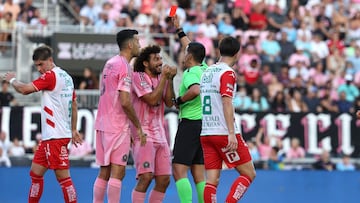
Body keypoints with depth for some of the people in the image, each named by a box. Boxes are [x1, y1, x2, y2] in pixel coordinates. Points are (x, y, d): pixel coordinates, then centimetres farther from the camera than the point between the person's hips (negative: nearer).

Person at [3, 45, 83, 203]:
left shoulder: (50, 76, -13)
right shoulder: (67, 77, 14)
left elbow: (24, 89, -18)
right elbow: (74, 105, 21)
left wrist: (12, 80, 2)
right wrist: (73, 130, 26)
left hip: (56, 137, -10)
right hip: (49, 136, 10)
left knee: (63, 176, -8)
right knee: (36, 172, 14)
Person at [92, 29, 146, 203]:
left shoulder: (110, 63, 15)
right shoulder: (124, 66, -12)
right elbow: (125, 102, -19)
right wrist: (138, 127, -11)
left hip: (103, 124, 9)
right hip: (117, 126, -9)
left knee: (104, 172, 11)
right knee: (117, 172, -8)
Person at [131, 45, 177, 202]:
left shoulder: (160, 78, 15)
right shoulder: (138, 77, -6)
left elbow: (169, 102, 6)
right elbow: (152, 99, -16)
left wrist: (170, 79, -2)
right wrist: (164, 77, -11)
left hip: (160, 135, 8)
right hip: (144, 134, -7)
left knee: (164, 179, 5)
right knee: (146, 177, -18)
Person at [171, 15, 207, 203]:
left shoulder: (190, 73, -12)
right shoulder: (204, 68, 12)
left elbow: (195, 90, -35)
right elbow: (191, 48, 31)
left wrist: (179, 100, -17)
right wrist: (179, 29, 41)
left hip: (190, 124, -8)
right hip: (204, 124, 8)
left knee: (179, 171, -10)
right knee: (199, 175, 7)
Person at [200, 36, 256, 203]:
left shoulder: (207, 72, 15)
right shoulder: (228, 73, -8)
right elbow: (226, 103, -17)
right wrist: (231, 133, -21)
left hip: (206, 133, 7)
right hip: (224, 133, -7)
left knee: (212, 180, 2)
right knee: (248, 173, 2)